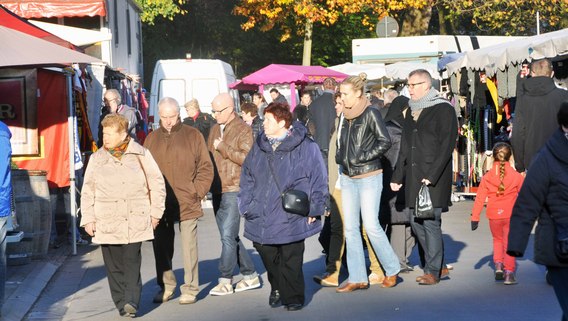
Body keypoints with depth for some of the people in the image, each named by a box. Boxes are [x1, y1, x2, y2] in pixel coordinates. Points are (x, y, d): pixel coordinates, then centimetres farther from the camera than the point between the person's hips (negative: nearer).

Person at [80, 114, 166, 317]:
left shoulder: (140, 155, 3)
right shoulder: (97, 159, 8)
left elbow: (157, 184, 8)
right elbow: (87, 192, 11)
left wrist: (155, 212, 5)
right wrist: (88, 219, 4)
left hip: (136, 221, -2)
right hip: (107, 223, 2)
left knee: (132, 261, -8)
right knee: (114, 266, 3)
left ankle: (131, 301, -6)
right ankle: (121, 303, 12)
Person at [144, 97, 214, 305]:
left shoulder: (193, 136, 2)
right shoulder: (152, 139, 9)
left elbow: (206, 168, 2)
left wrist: (198, 192, -5)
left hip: (187, 204, -3)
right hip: (160, 204, 3)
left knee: (189, 248, 0)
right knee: (161, 247, 9)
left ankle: (190, 289, 9)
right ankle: (166, 286, 22)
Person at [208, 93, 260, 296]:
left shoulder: (243, 130, -7)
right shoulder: (215, 130, 15)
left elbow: (246, 157, -17)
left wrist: (223, 147, -16)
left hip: (234, 190, -8)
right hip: (217, 190, 8)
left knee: (228, 236, -10)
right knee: (230, 236, 11)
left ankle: (225, 281, -4)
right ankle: (250, 275, 21)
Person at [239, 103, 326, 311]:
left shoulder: (305, 147, -8)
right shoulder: (259, 148, 9)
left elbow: (318, 179, -6)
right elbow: (247, 178, 15)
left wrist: (313, 209, -8)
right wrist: (246, 206, 9)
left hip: (291, 218, -5)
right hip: (261, 218, 5)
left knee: (291, 261, 2)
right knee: (269, 258, 12)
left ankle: (293, 297, 18)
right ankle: (277, 289, 34)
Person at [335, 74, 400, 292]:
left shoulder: (370, 113, -9)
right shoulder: (347, 116, 11)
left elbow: (385, 142, -17)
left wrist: (362, 158, -15)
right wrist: (340, 157, 5)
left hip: (369, 178, -7)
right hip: (348, 178, 7)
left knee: (371, 225, -6)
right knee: (350, 227, 5)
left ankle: (392, 269, 13)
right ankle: (357, 278, 10)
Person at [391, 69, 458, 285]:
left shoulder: (443, 110, -5)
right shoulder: (412, 112, 18)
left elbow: (446, 146, -12)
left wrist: (432, 175, -19)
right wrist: (397, 176, 14)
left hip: (434, 178, -7)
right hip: (413, 177, 8)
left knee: (430, 222, -7)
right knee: (416, 222, 8)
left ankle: (432, 271, 4)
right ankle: (439, 266, 20)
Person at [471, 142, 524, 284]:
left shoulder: (487, 177, -3)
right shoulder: (517, 176, -4)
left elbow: (480, 198, -1)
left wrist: (475, 217, 3)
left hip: (494, 215, 1)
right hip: (511, 214, -1)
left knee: (497, 240, 21)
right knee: (509, 243, 5)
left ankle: (498, 266, 7)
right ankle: (509, 272, -1)